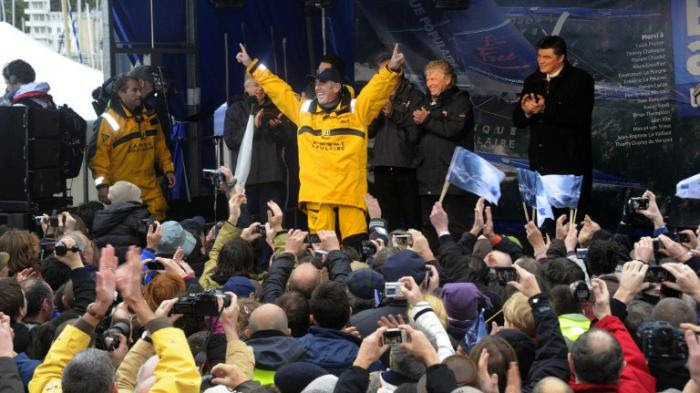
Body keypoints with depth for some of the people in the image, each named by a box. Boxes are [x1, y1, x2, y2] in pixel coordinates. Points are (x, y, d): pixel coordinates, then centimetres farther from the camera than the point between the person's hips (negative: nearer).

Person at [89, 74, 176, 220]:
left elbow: (160, 146, 21)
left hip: (150, 188, 6)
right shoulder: (109, 120, -9)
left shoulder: (149, 116, 12)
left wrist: (168, 169, 14)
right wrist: (102, 184, -18)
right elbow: (100, 154, -12)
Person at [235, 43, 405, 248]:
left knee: (355, 242, -5)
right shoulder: (304, 110, 15)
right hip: (316, 191, 3)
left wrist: (391, 69, -21)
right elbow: (277, 88, 20)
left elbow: (377, 88, -4)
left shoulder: (356, 109, 5)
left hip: (349, 190, -2)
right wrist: (253, 66, 23)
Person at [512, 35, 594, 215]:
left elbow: (580, 117, -16)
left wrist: (545, 109, -21)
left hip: (570, 162, -5)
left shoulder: (580, 79, -3)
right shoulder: (532, 81, 15)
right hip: (540, 163, 5)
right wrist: (527, 112, -11)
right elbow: (517, 120, 12)